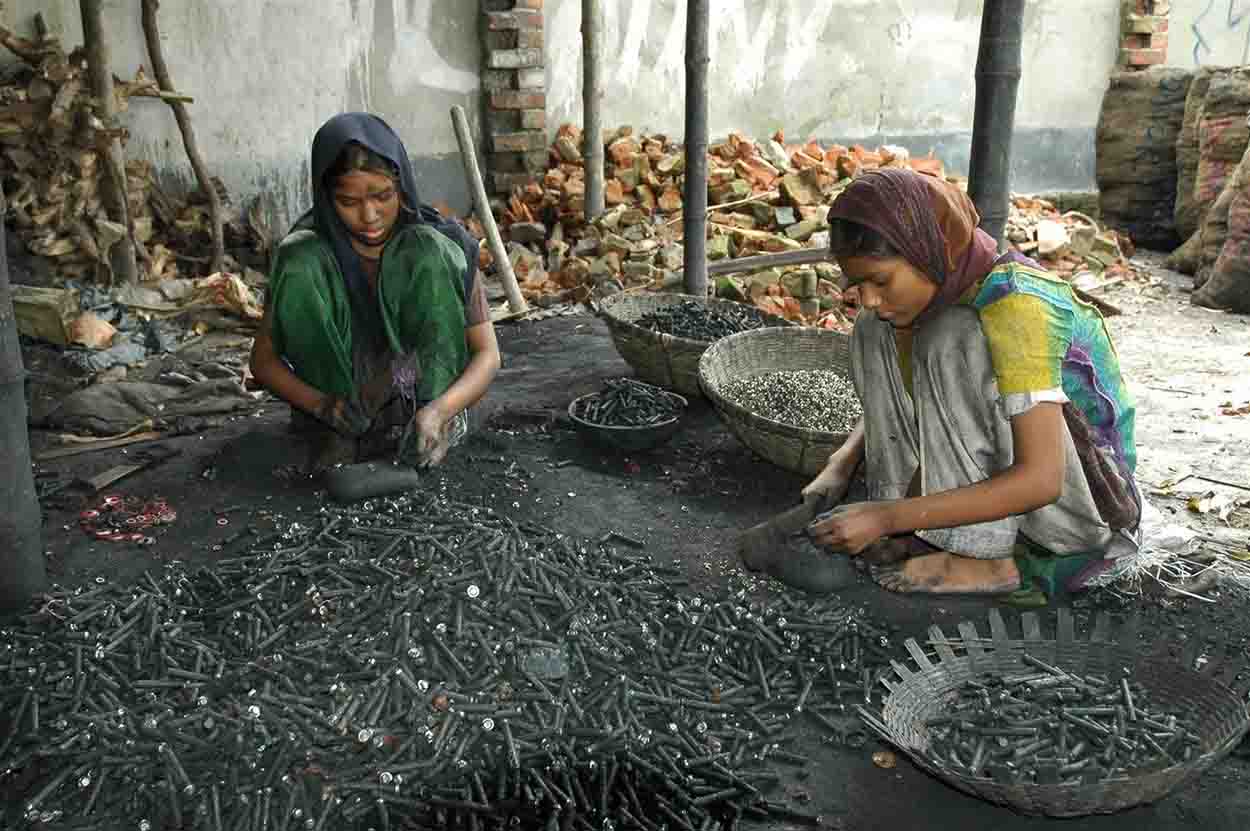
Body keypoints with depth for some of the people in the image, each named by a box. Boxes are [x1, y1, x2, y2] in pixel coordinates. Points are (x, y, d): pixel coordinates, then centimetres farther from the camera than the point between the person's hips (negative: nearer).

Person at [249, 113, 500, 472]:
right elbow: (263, 359, -5)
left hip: (422, 391, -1)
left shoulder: (439, 247, -11)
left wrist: (438, 410, -35)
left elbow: (487, 354, -14)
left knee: (425, 251, -24)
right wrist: (320, 403, -27)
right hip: (339, 390, 2)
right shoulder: (304, 254, -9)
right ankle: (334, 430, -15)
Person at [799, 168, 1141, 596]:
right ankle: (926, 535, -9)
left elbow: (1041, 480, -33)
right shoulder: (936, 288, -4)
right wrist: (841, 465, -7)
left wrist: (888, 517, -34)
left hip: (1077, 501, -7)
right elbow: (885, 399, 12)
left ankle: (992, 557, -20)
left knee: (953, 340, -28)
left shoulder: (1014, 305, -27)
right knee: (877, 332, -5)